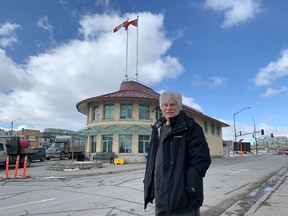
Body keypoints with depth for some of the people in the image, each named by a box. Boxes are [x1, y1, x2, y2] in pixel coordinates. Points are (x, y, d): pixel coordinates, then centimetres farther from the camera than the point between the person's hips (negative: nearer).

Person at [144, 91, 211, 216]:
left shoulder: (190, 127, -8)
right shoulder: (158, 128, 12)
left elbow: (201, 159, -14)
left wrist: (190, 187, -19)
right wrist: (148, 184, 12)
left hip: (183, 197, -6)